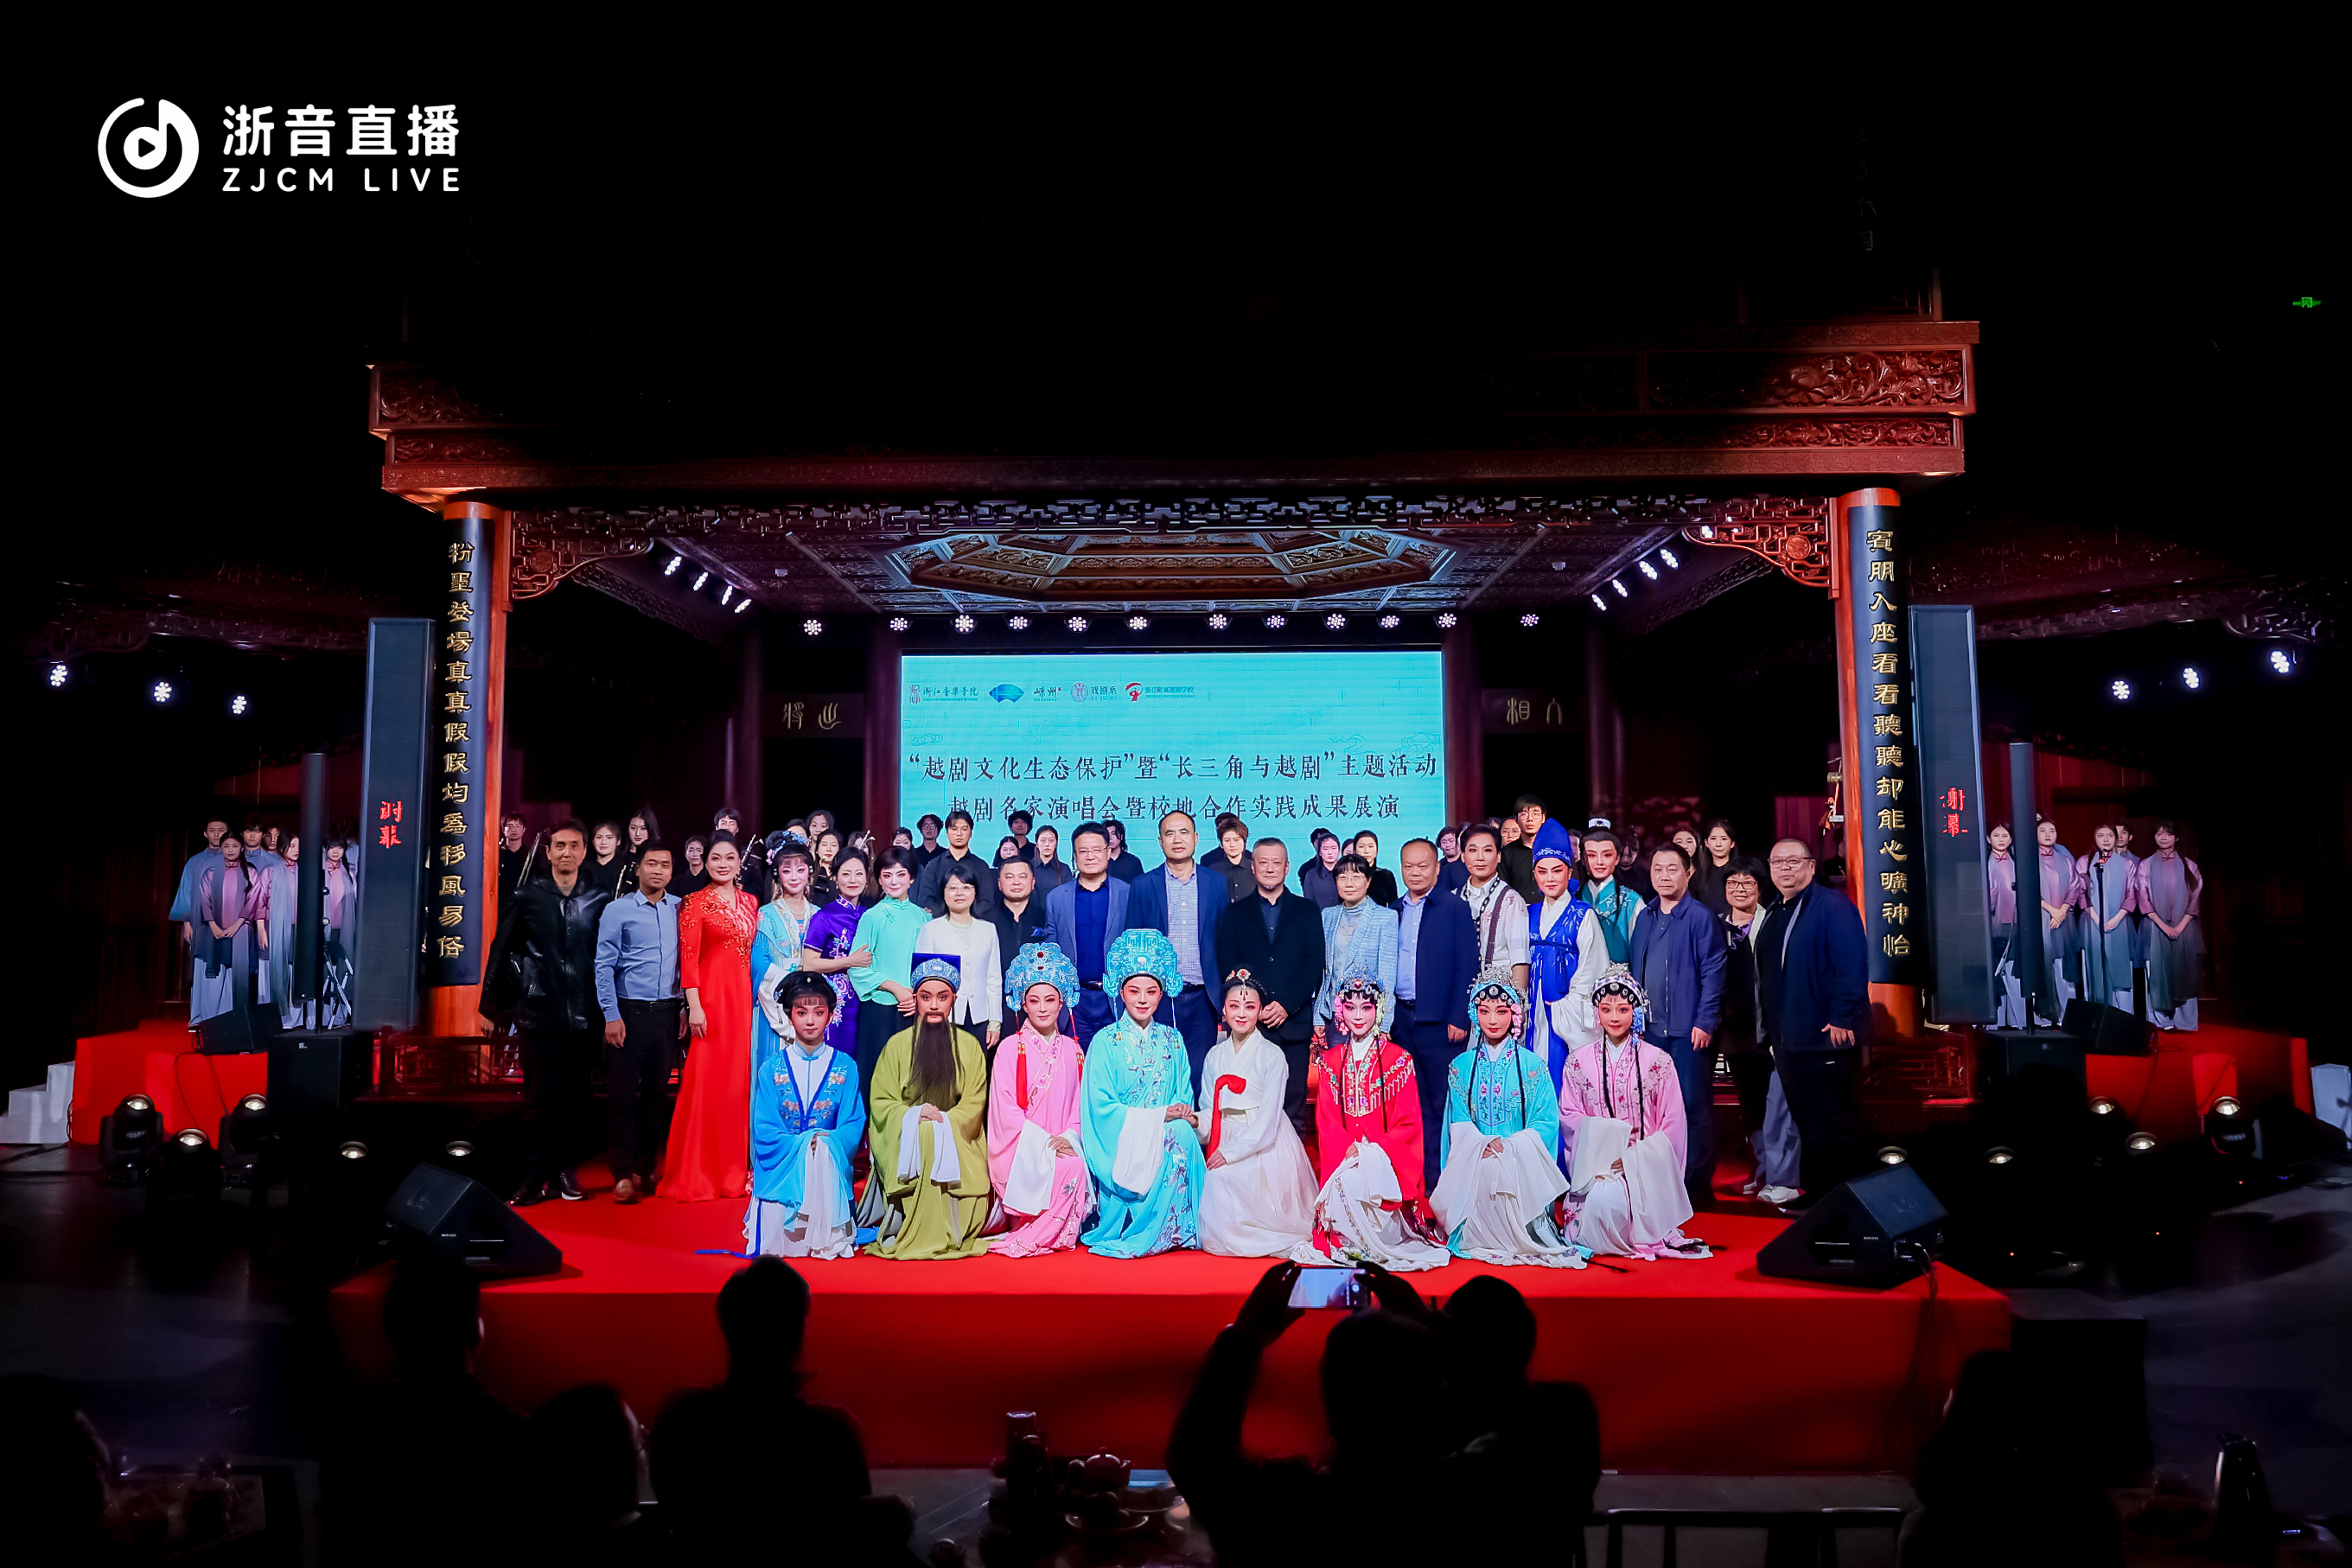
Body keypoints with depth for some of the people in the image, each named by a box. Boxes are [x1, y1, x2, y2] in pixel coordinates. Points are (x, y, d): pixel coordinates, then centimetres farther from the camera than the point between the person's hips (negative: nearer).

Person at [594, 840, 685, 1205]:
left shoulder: (679, 908, 8)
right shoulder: (617, 910, -1)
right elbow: (604, 966, -3)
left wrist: (685, 1008, 6)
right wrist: (611, 1016, -8)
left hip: (667, 1013, 3)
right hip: (630, 1012, -3)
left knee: (657, 1093, 7)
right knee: (623, 1094, -2)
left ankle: (645, 1168, 18)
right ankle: (623, 1174, 4)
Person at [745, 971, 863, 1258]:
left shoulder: (845, 1066, 3)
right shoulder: (772, 1068, 2)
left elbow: (854, 1123, 0)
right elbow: (765, 1129, -3)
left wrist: (829, 1142, -21)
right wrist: (799, 1144, -20)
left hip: (830, 1163, 2)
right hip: (781, 1162, -1)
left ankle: (825, 1238, -8)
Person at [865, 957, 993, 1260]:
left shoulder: (969, 1045, 10)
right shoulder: (898, 1044, 9)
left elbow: (974, 1105, 4)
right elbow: (881, 1102, 3)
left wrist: (945, 1120, -16)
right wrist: (914, 1115, -16)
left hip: (957, 1140, 0)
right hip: (905, 1141, 0)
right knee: (925, 1136, -34)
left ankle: (952, 1237, -24)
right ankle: (913, 1237, -27)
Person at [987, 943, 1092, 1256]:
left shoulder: (1073, 1050, 13)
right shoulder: (1010, 1048, 1)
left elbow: (1080, 1104, 11)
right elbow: (1006, 1108, -6)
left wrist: (1069, 1137, -10)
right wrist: (1044, 1141, -16)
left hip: (1063, 1145, 4)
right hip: (1020, 1147, -3)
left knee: (1076, 1166, -30)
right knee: (1066, 1168, -32)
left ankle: (1031, 1240, -15)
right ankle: (1030, 1232, -13)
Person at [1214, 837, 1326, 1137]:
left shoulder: (1307, 912, 13)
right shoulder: (1235, 914, 14)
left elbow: (1314, 966, 4)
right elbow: (1227, 966, 5)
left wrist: (1286, 1005, -9)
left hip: (1293, 1022, 0)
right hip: (1248, 1025, 0)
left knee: (1293, 1108, -1)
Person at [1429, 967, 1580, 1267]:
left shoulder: (1533, 1065, 5)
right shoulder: (1461, 1066, 11)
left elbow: (1546, 1122, -1)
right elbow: (1458, 1122, 6)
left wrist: (1509, 1146, -17)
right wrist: (1482, 1143, -16)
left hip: (1521, 1159, -1)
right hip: (1472, 1159, 1)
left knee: (1510, 1169, -34)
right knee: (1481, 1170, -32)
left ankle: (1521, 1240, -16)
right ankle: (1481, 1241, -15)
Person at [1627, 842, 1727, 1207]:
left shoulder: (1700, 917, -6)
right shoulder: (1645, 918, 12)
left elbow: (1712, 972, -9)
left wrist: (1705, 1022, -14)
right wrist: (1635, 1018, 11)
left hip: (1689, 1029, -6)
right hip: (1651, 1028, 6)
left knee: (1694, 1105, -2)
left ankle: (1697, 1184, 6)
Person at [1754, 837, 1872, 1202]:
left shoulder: (1833, 906, -8)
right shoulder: (1774, 916, 17)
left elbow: (1852, 966, -16)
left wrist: (1842, 1020, -21)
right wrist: (1771, 1029, 14)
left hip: (1828, 1037, -8)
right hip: (1787, 1041, 8)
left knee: (1836, 1127, 0)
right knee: (1807, 1125, 13)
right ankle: (1815, 1195, 21)